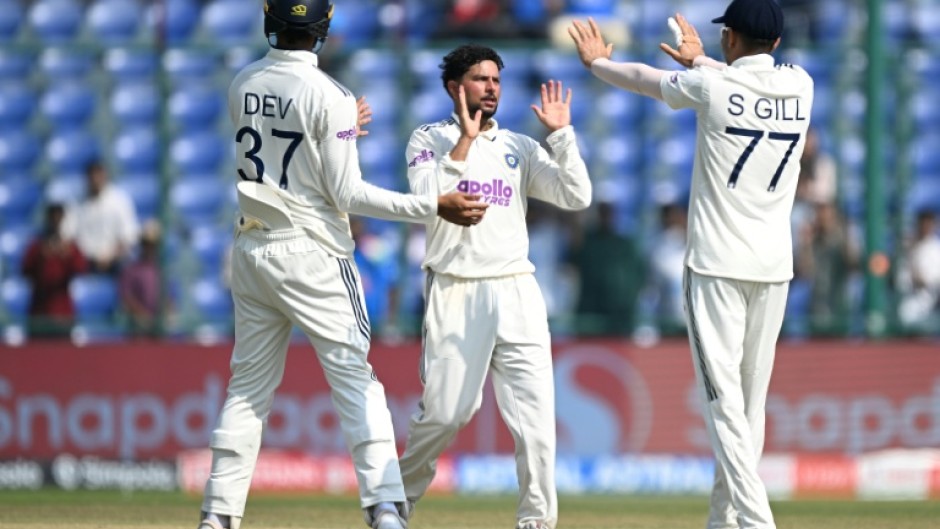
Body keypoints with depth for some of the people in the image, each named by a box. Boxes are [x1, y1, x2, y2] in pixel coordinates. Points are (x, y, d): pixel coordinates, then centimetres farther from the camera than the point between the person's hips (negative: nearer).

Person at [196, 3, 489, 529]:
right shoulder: (328, 95, -13)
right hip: (311, 252, -5)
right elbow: (347, 193, -15)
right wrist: (435, 207, -13)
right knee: (356, 378, -4)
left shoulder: (242, 85, 5)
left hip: (252, 247, 5)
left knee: (249, 386, 12)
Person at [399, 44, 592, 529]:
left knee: (535, 411, -8)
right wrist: (465, 141, -13)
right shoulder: (429, 140, 6)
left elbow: (577, 197, 3)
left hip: (516, 291, 3)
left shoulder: (520, 148, 14)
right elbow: (427, 201, -11)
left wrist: (560, 134, -2)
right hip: (455, 292, -3)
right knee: (445, 410, -4)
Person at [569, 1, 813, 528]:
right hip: (775, 267, 5)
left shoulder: (711, 86, -7)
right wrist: (700, 60, 45)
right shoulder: (800, 86, 5)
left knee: (725, 404, -9)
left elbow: (644, 78, 12)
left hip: (717, 267, -5)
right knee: (752, 403, 11)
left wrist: (598, 61, 33)